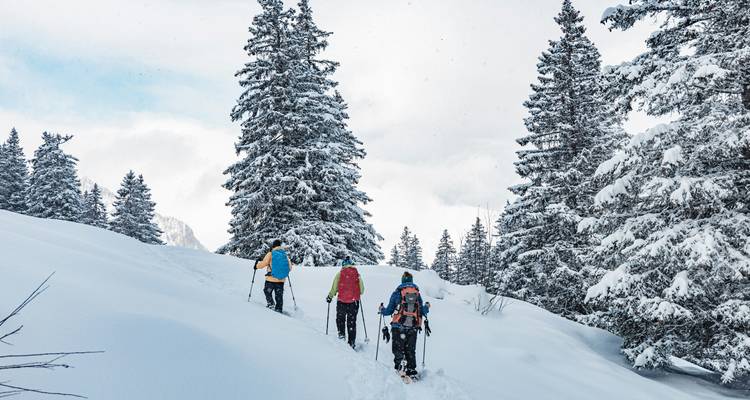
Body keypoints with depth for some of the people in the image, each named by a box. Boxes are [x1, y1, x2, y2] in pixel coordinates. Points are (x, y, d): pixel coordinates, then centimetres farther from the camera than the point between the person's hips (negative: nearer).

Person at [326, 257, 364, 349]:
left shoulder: (339, 274, -2)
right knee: (352, 322, 10)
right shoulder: (357, 274, 2)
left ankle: (341, 333, 3)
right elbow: (362, 289, 7)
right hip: (354, 301, 1)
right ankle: (351, 342, 8)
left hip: (342, 301, -1)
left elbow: (334, 288, -1)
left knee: (340, 318, 20)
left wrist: (330, 297, 15)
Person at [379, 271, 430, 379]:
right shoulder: (417, 293, 7)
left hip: (398, 326, -3)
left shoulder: (397, 293, 1)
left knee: (398, 349, 1)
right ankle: (412, 371, 11)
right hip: (413, 327, 3)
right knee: (410, 350, 13)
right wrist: (427, 307, 30)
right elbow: (421, 312, 7)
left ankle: (401, 362, -25)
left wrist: (382, 310, 26)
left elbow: (389, 310, 4)